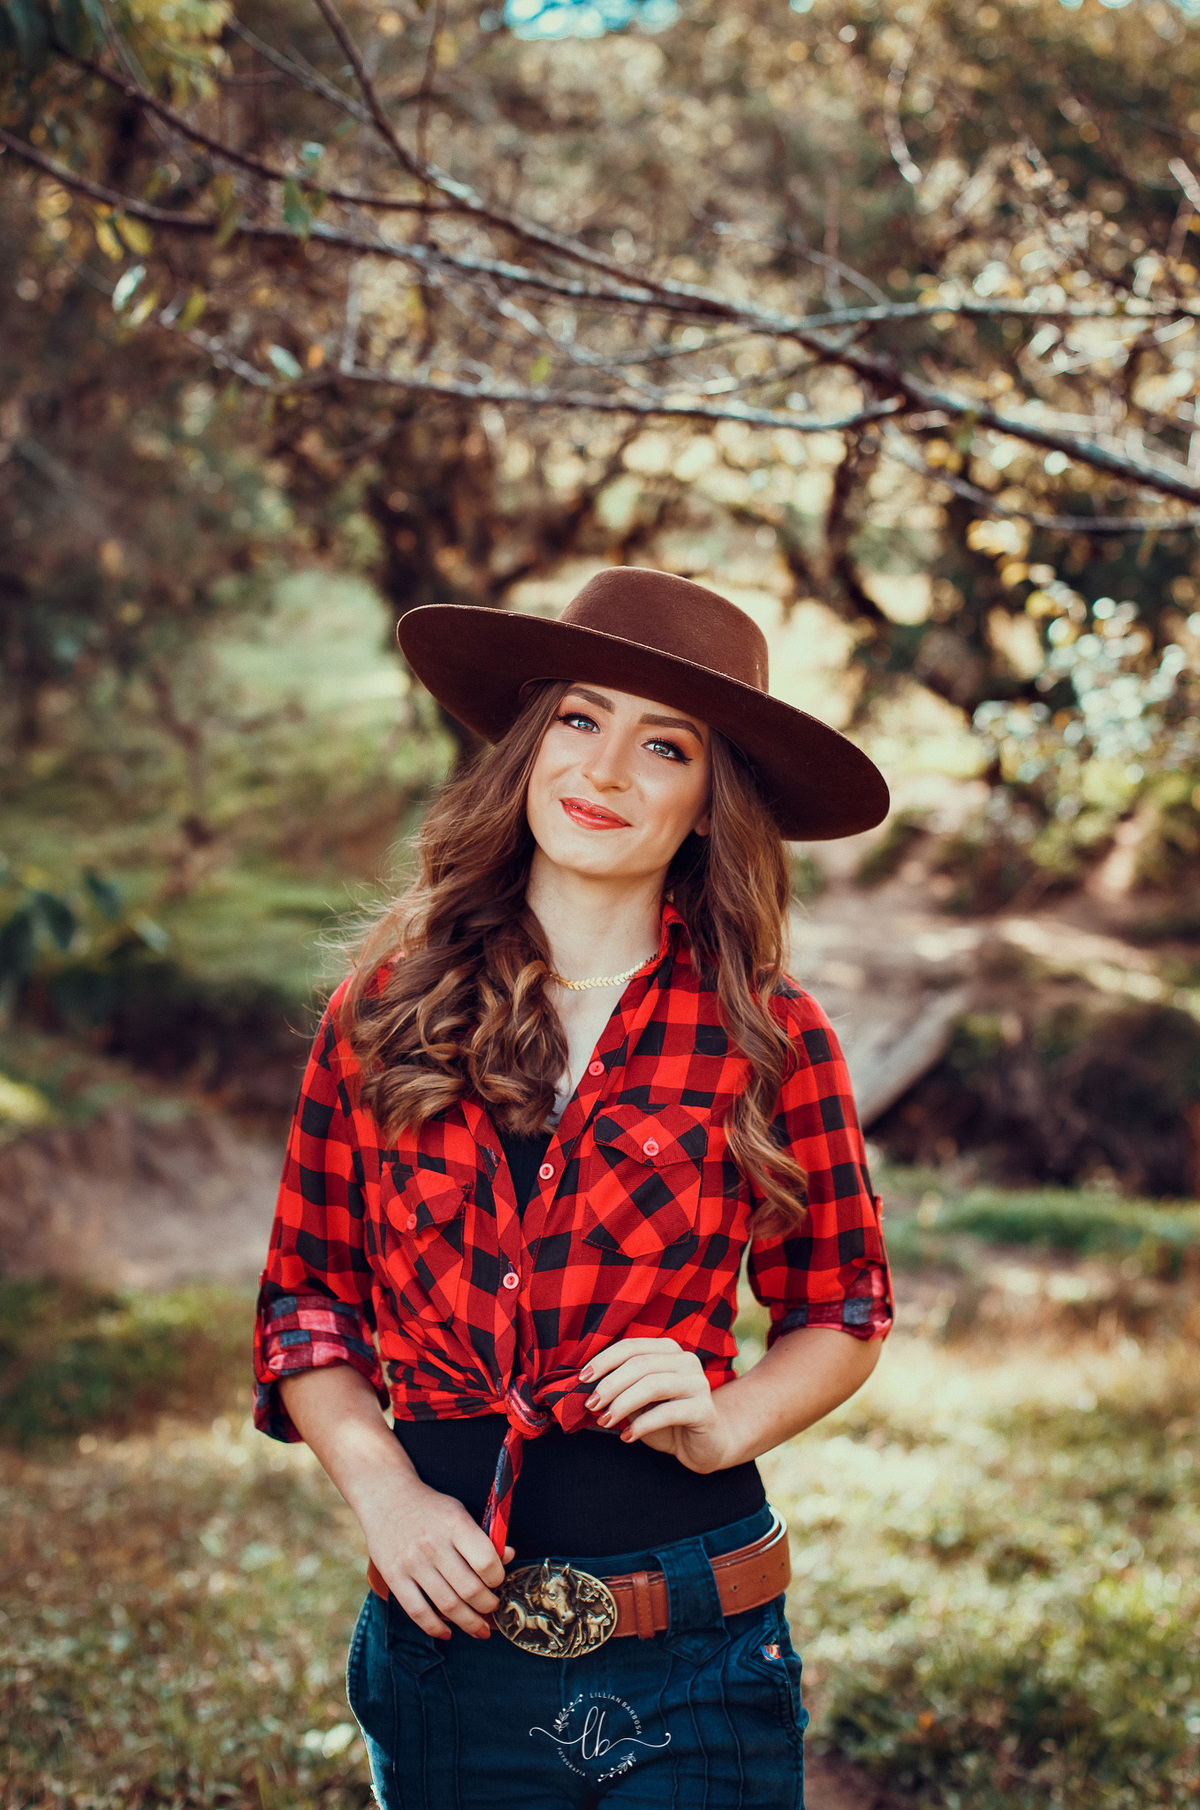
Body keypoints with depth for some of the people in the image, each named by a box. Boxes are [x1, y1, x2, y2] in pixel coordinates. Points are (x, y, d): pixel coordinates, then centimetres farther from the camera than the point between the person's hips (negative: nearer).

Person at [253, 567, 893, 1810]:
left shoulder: (768, 1037, -4)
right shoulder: (383, 1009, 0)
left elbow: (841, 1314, 6)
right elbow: (306, 1300, 6)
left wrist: (722, 1422, -12)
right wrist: (381, 1487, -9)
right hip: (445, 1644, 2)